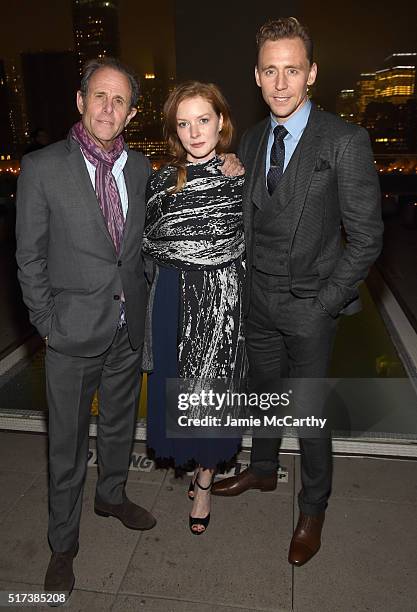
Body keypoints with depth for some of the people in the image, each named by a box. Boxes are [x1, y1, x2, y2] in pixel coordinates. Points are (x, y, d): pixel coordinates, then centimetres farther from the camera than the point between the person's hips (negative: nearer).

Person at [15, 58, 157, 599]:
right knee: (68, 441, 10)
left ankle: (112, 495, 49)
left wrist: (145, 305, 6)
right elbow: (30, 257, -6)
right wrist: (47, 324, -9)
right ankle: (63, 543, 32)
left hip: (130, 327, 4)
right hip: (74, 330, -4)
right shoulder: (42, 168, -8)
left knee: (120, 422, 22)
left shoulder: (139, 168, 4)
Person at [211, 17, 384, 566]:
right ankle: (263, 470, 47)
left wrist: (323, 305, -13)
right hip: (258, 300, 5)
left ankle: (312, 510, 33)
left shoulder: (345, 140, -12)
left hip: (311, 307, -5)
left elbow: (366, 237, -12)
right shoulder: (251, 141, 6)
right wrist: (246, 285, 5)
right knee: (263, 393, 21)